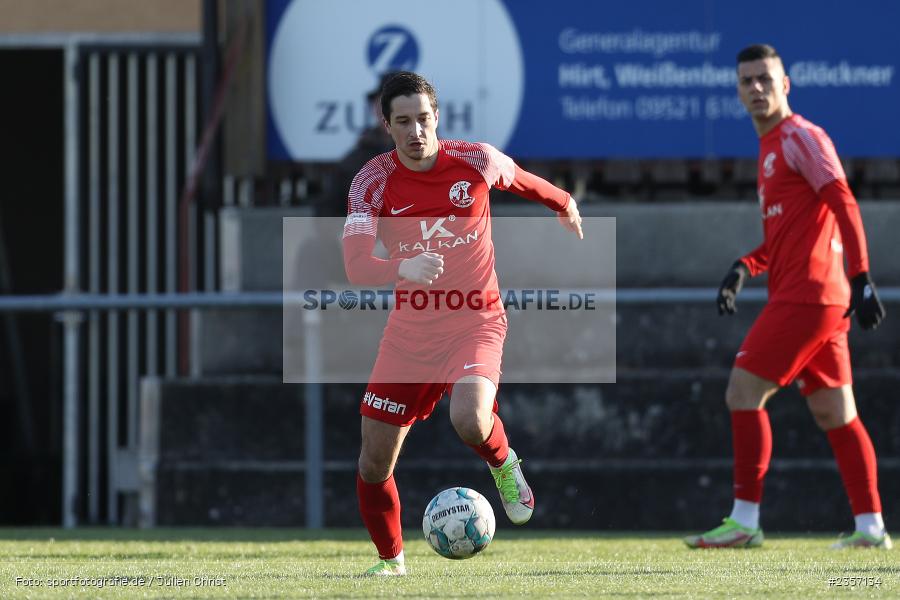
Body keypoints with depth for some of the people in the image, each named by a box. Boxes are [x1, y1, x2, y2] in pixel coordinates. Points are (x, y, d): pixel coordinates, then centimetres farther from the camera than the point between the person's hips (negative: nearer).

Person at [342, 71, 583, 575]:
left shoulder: (476, 161, -11)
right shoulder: (374, 182, -13)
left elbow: (522, 180, 14)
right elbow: (356, 267, -26)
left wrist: (564, 203, 33)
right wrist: (404, 270, -47)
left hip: (474, 321, -2)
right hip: (409, 330, 2)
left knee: (469, 420, -31)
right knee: (374, 466, -1)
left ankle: (503, 464, 5)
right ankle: (391, 560, 25)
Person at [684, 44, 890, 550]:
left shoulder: (800, 137, -8)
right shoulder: (770, 148, 21)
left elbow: (844, 205, -16)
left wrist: (860, 277, -24)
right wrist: (744, 268, 10)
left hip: (804, 294, -10)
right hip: (823, 299, 10)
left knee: (743, 392, -10)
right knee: (835, 413, 9)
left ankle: (745, 521, -10)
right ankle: (870, 524, 9)